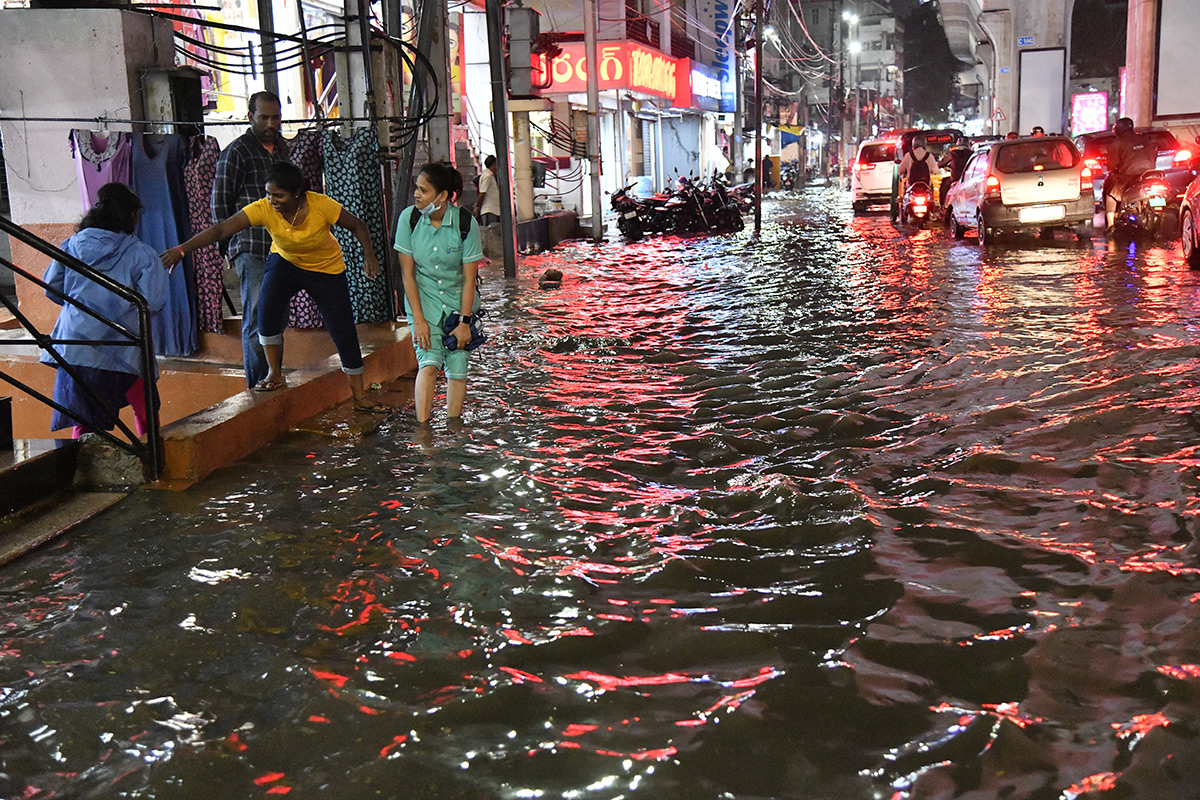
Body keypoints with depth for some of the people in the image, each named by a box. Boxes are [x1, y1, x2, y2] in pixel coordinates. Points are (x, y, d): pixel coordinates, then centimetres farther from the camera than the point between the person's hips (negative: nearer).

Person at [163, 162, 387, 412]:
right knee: (267, 304, -27)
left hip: (327, 269, -1)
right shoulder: (263, 209, -27)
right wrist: (182, 249, -41)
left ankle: (360, 396, 12)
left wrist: (369, 255, -30)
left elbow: (357, 225, -14)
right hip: (285, 262, 1)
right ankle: (275, 375, -8)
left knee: (344, 331, -5)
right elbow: (221, 230, -32)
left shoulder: (322, 206, -30)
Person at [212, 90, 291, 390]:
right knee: (257, 320, -6)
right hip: (252, 250, -7)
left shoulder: (281, 148, 16)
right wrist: (232, 241, -5)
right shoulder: (236, 152, -6)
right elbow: (220, 202, -5)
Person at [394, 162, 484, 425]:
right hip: (423, 298, 0)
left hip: (458, 300, 0)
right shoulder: (409, 218, -12)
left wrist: (464, 322, -10)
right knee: (429, 362, -16)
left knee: (457, 367, -2)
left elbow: (469, 278, -8)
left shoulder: (465, 223, -15)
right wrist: (418, 319, -12)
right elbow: (407, 273, -8)